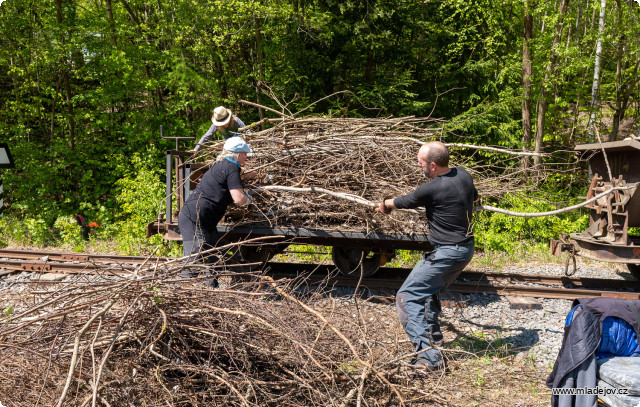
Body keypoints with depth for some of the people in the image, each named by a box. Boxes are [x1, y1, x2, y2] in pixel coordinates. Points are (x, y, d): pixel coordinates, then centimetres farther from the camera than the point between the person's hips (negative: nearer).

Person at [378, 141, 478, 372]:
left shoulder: (432, 189, -20)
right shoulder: (464, 176, 3)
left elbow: (404, 202, 0)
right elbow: (474, 196, 26)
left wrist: (385, 204, 21)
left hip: (446, 253, -9)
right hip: (466, 249, 9)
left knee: (407, 297, -5)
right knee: (427, 291, 25)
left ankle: (429, 357, -12)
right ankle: (435, 342, 29)